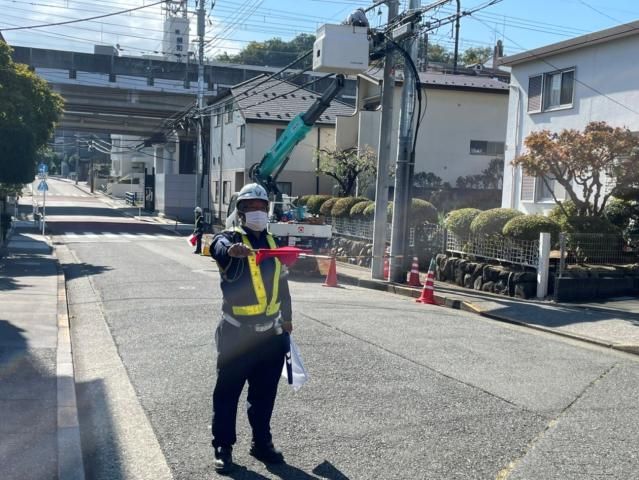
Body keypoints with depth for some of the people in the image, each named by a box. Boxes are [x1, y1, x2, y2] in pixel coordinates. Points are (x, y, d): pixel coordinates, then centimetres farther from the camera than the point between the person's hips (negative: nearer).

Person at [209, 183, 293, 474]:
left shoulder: (272, 243, 11)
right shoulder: (230, 238, -7)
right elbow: (219, 247, -34)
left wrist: (286, 318, 22)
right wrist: (231, 249, -57)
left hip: (271, 333, 5)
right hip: (237, 333, -5)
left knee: (265, 392, 15)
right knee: (228, 392, 5)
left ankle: (262, 442, 31)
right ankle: (223, 446, 20)